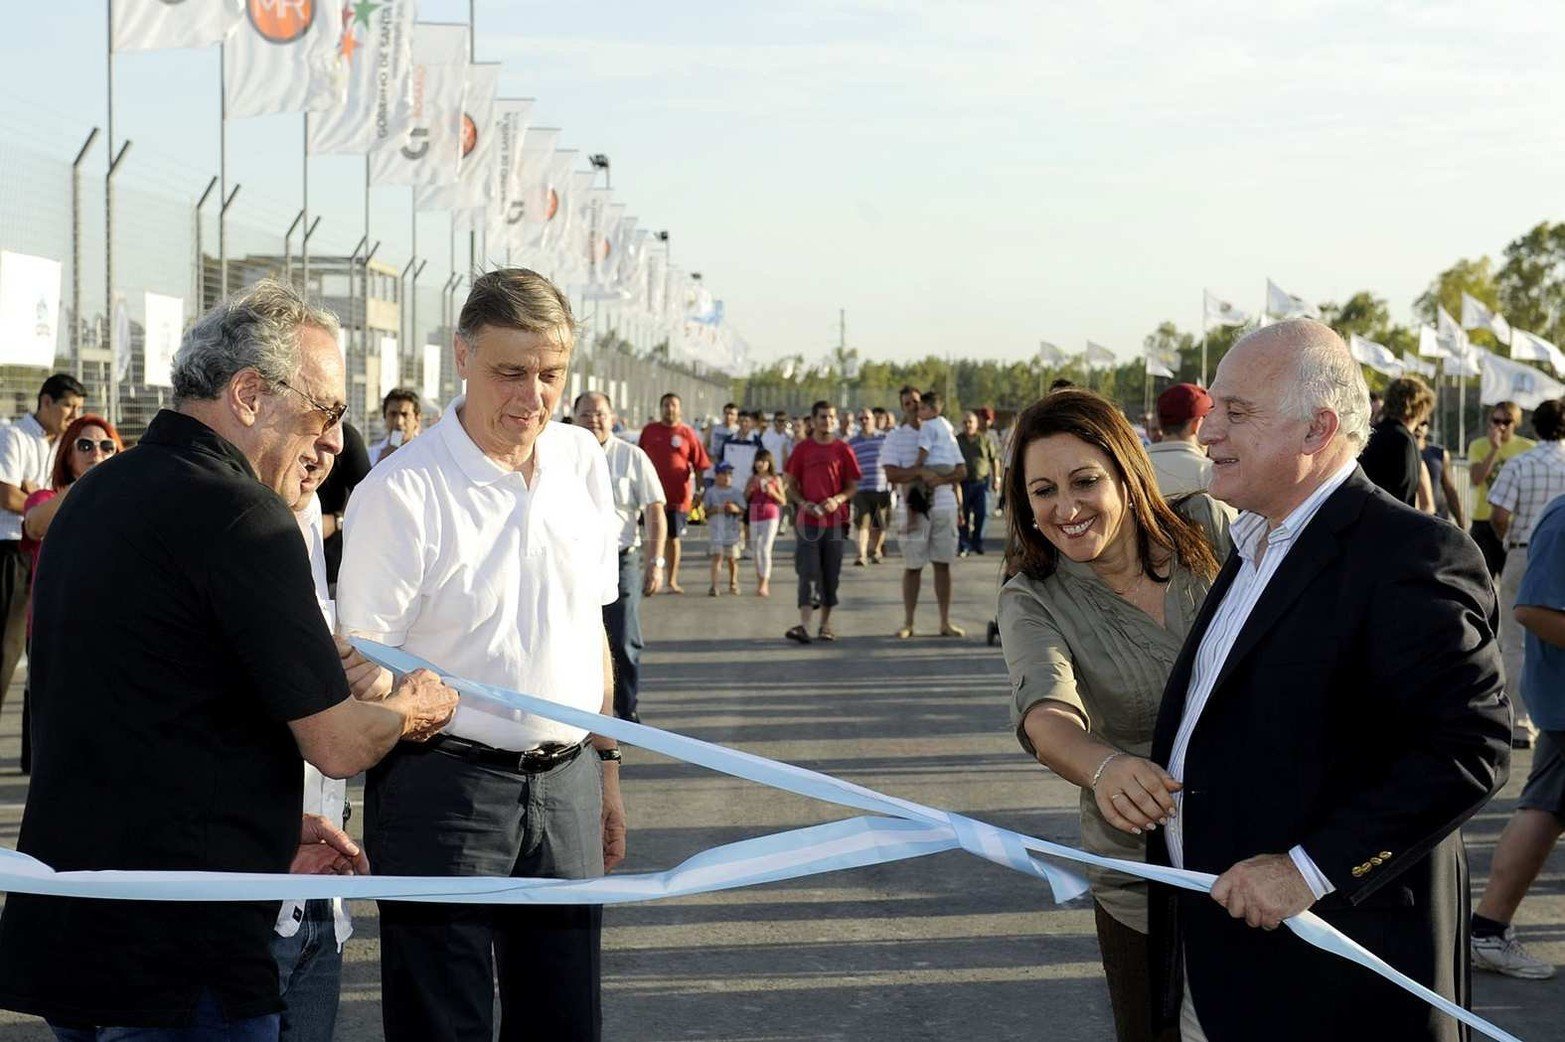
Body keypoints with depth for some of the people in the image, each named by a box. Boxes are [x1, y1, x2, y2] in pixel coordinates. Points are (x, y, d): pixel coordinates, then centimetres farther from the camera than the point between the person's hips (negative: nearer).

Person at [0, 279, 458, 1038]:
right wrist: (418, 707, 7)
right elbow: (338, 746, -14)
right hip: (180, 954, -9)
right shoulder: (240, 514, -16)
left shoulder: (92, 496, 13)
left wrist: (272, 825, 21)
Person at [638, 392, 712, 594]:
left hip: (679, 495, -1)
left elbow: (701, 465, 2)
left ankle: (672, 581, 14)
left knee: (674, 538, 5)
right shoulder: (649, 431, 6)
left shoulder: (687, 434, 1)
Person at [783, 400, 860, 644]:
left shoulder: (843, 451, 4)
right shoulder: (802, 450, 4)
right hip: (808, 520, -1)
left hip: (835, 520, 1)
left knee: (831, 573, 6)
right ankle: (804, 626, -16)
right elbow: (791, 485, 8)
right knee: (808, 572, -9)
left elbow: (853, 486, 7)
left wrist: (838, 499, -12)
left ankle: (825, 624, 16)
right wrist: (804, 503, -10)